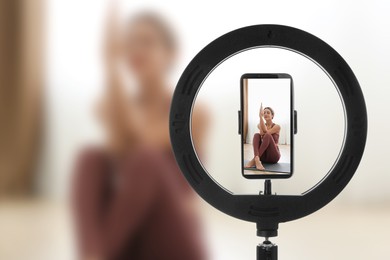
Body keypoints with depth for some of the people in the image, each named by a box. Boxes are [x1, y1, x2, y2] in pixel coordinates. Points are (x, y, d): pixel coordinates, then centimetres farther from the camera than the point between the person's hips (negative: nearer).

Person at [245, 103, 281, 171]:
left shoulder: (277, 127, -1)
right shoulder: (260, 125, 10)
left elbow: (265, 132, -20)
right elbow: (262, 133, -15)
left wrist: (261, 117, -24)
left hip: (273, 156, -3)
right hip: (263, 157, 3)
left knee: (267, 135, -29)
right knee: (256, 135, -23)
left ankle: (254, 160, -41)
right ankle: (257, 160, -49)